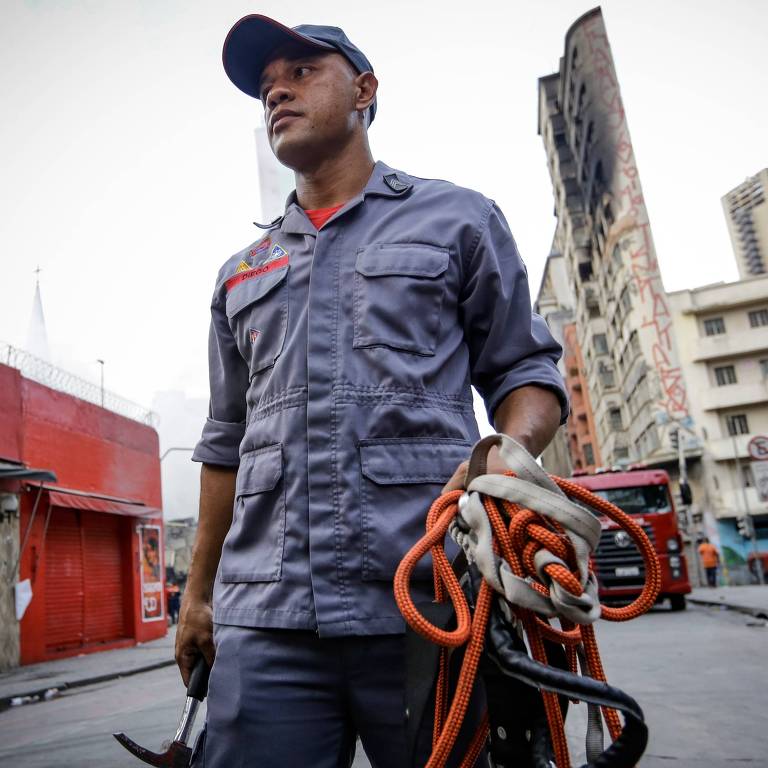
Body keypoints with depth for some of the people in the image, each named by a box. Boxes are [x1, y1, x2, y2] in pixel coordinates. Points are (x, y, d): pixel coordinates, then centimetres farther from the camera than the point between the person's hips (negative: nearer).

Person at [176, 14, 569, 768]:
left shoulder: (456, 218, 10)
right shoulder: (240, 273, 20)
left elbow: (525, 367, 7)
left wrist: (512, 451, -15)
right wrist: (197, 591, 18)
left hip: (428, 601, -2)